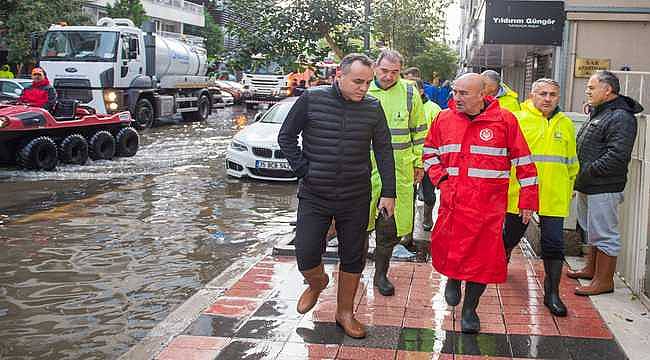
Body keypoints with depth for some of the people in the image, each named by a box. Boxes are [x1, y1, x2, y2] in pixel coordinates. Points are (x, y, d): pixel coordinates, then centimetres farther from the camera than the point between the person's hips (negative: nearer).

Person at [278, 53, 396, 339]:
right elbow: (286, 137, 1)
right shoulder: (311, 99, -7)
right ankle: (317, 283, 33)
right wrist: (303, 169, -6)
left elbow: (384, 151, 3)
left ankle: (345, 313, 27)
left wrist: (389, 192, 0)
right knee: (306, 256, -3)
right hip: (314, 195, -1)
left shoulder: (373, 108, -1)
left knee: (353, 258, 9)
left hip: (356, 198, 2)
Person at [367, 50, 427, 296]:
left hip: (400, 168, 1)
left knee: (393, 224, 4)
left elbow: (419, 129, 13)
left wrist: (419, 162, 11)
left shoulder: (409, 92, 4)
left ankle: (381, 273, 20)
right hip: (367, 164, -1)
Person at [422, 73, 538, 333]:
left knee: (483, 256, 0)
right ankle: (452, 278, 39)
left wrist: (527, 200, 1)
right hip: (452, 202, 2)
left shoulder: (504, 120, -5)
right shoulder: (444, 119, 5)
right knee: (445, 249, 3)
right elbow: (430, 151, 20)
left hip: (488, 204, -2)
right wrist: (439, 177, 3)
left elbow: (523, 161, 1)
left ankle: (470, 309, 20)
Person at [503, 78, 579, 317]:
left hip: (554, 198, 2)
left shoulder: (566, 124, 8)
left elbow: (571, 163, 17)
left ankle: (552, 292, 11)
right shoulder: (517, 120, -4)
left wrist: (568, 191, 16)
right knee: (511, 235, 15)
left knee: (553, 244, 1)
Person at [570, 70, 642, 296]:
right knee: (592, 229, 21)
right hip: (587, 186, 10)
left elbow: (617, 156, -26)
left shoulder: (621, 117, -17)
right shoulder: (598, 113, 15)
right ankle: (591, 269, 35)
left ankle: (604, 280, 6)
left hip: (604, 188, -10)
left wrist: (588, 171, -21)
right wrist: (579, 176, 12)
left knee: (604, 234, -2)